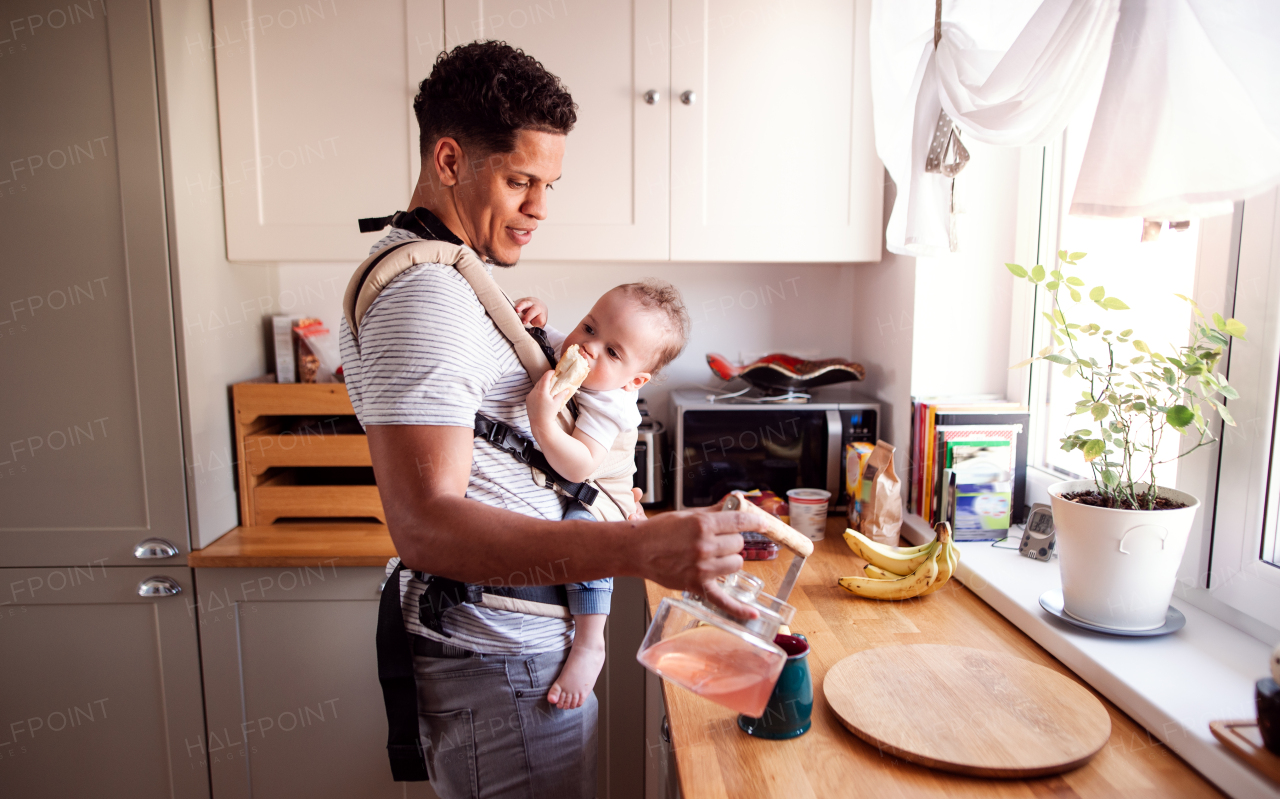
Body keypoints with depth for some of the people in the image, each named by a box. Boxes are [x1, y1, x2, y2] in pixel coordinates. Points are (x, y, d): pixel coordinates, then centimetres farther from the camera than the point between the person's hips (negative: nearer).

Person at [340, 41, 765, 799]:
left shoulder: (445, 274, 14)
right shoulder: (425, 294, -22)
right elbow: (425, 525, -32)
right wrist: (640, 547, -42)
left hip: (510, 643, 10)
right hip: (501, 662, -10)